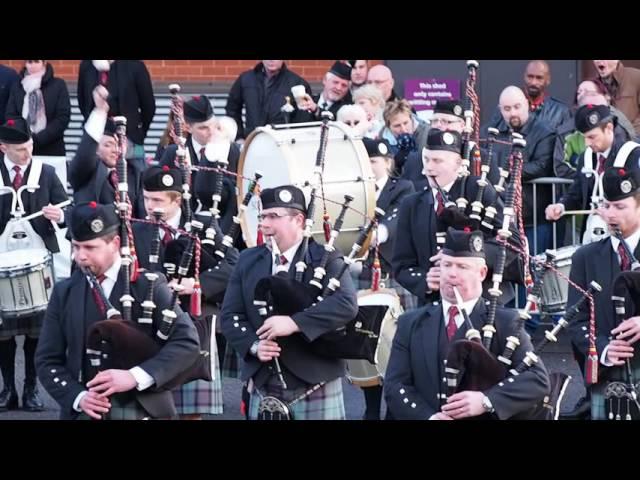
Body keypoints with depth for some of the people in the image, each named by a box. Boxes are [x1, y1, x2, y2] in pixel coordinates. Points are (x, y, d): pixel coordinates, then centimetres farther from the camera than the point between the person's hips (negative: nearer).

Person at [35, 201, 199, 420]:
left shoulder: (147, 285, -2)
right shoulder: (64, 293, 8)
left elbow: (187, 342, -10)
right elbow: (47, 360, 9)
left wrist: (136, 376, -22)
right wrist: (77, 397, -11)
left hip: (145, 410, -2)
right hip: (85, 413, 2)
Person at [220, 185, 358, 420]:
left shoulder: (325, 259, -3)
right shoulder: (248, 261, 10)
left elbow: (346, 304, -19)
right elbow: (231, 316, 8)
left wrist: (294, 322, -28)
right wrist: (254, 345, -12)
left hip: (314, 383, -4)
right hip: (264, 385, 4)